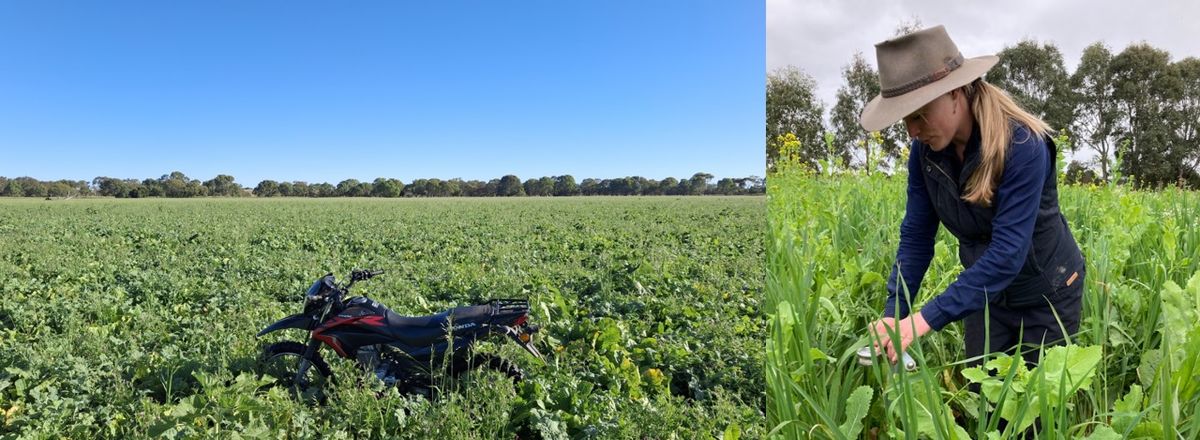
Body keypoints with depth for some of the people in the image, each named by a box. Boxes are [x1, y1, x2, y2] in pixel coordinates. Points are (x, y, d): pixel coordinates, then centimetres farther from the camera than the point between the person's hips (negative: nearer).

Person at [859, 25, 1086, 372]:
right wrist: (894, 314, -22)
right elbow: (915, 236, -10)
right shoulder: (925, 150, -14)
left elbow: (1007, 252, -36)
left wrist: (926, 319, -42)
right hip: (984, 291, 4)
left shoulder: (1023, 146, -31)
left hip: (1046, 293, -4)